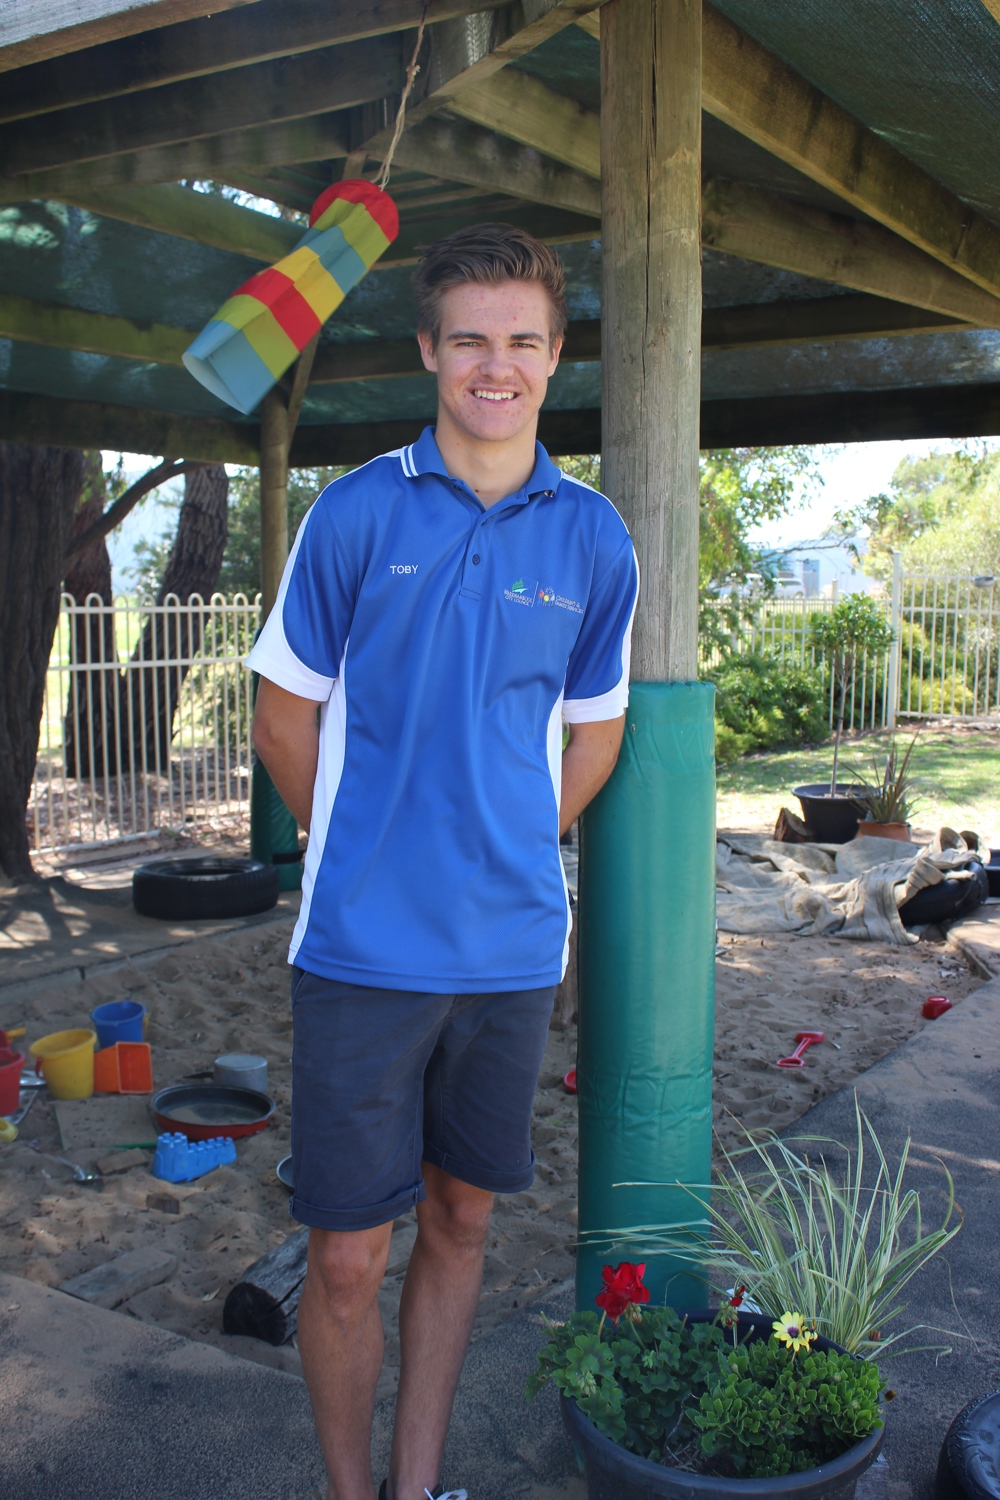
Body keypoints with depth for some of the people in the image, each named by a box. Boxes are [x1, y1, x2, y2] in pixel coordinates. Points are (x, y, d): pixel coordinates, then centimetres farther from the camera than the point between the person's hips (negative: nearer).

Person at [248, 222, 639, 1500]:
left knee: (459, 1222, 16)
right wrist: (364, 854, 8)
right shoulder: (357, 512, -3)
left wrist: (508, 854, 11)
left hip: (514, 946, 3)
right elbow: (284, 717, 4)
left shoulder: (594, 540, 3)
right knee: (347, 1256, 4)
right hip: (364, 947, -2)